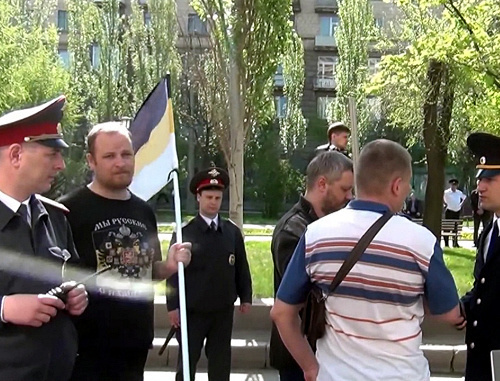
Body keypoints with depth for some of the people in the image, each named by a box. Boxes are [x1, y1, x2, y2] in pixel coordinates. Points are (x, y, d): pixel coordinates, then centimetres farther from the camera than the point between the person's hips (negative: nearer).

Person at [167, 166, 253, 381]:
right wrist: (173, 306, -10)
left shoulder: (233, 232, 3)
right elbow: (174, 272, -7)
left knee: (220, 361, 12)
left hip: (223, 310, 3)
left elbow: (242, 268, 8)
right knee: (188, 361, 8)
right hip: (192, 311, -3)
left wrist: (245, 297, 4)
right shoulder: (185, 233, -6)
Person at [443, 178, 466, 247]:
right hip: (449, 211, -5)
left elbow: (465, 197, 25)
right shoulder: (446, 192, -6)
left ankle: (455, 243, 17)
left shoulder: (459, 192, 9)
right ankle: (446, 243, 0)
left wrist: (462, 203, 12)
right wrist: (445, 203, -12)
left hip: (457, 211, 5)